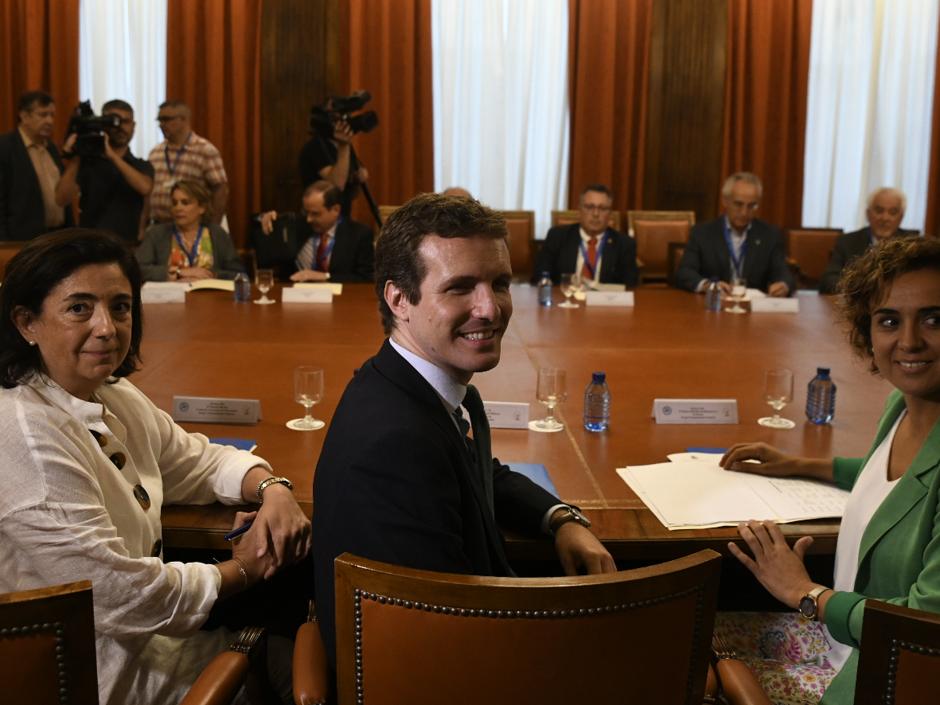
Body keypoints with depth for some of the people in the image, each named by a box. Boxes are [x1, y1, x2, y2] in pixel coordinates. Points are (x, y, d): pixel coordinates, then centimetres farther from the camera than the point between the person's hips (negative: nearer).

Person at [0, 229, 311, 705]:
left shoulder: (112, 397, 2)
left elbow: (199, 461, 14)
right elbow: (124, 598, -26)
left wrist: (271, 488, -9)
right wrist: (243, 570, -11)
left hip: (138, 635, 8)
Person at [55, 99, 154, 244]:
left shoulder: (142, 166, 7)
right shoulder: (87, 161, 4)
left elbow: (145, 188, -16)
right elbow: (62, 200, -7)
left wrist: (113, 156, -20)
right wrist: (73, 159, -16)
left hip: (129, 244, 1)